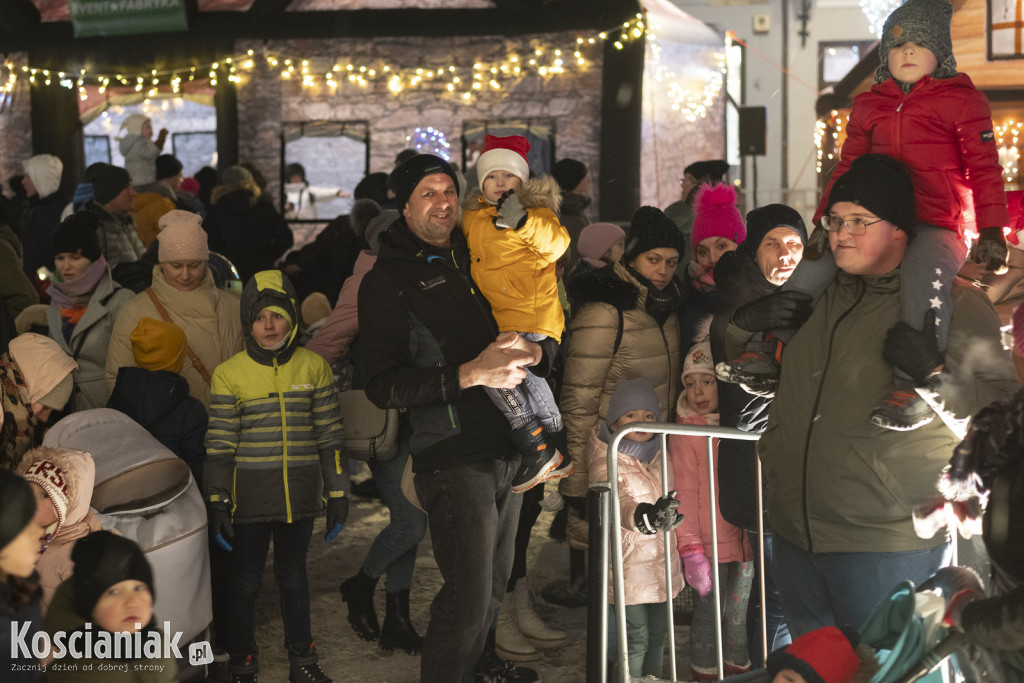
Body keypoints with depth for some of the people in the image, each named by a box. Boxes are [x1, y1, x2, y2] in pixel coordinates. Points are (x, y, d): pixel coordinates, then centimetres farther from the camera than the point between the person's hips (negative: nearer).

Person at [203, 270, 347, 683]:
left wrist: (337, 494, 5)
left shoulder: (313, 368, 2)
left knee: (293, 576, 14)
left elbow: (329, 435, 6)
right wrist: (216, 504, -4)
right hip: (250, 496, -2)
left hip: (300, 494, 2)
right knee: (245, 581, 8)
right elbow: (219, 444, -2)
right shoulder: (229, 374, -4)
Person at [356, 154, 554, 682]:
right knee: (468, 597, -9)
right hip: (454, 457, -6)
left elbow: (551, 348, 18)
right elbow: (383, 386, -14)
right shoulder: (388, 281, -4)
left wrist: (533, 352, -7)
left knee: (494, 583, 18)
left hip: (508, 450, 6)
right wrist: (471, 373, -22)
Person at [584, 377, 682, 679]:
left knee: (658, 633, 14)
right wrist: (647, 517, -56)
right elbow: (619, 503, -38)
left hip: (662, 558, 6)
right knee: (636, 637, -2)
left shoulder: (660, 454, 3)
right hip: (629, 561, -6)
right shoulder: (607, 462, -19)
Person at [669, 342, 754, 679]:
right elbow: (684, 493, -8)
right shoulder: (684, 433, -5)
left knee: (739, 613, 11)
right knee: (709, 613, 1)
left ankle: (739, 670, 27)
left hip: (744, 538, 3)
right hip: (709, 543, -3)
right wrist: (690, 550, -14)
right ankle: (705, 674, 16)